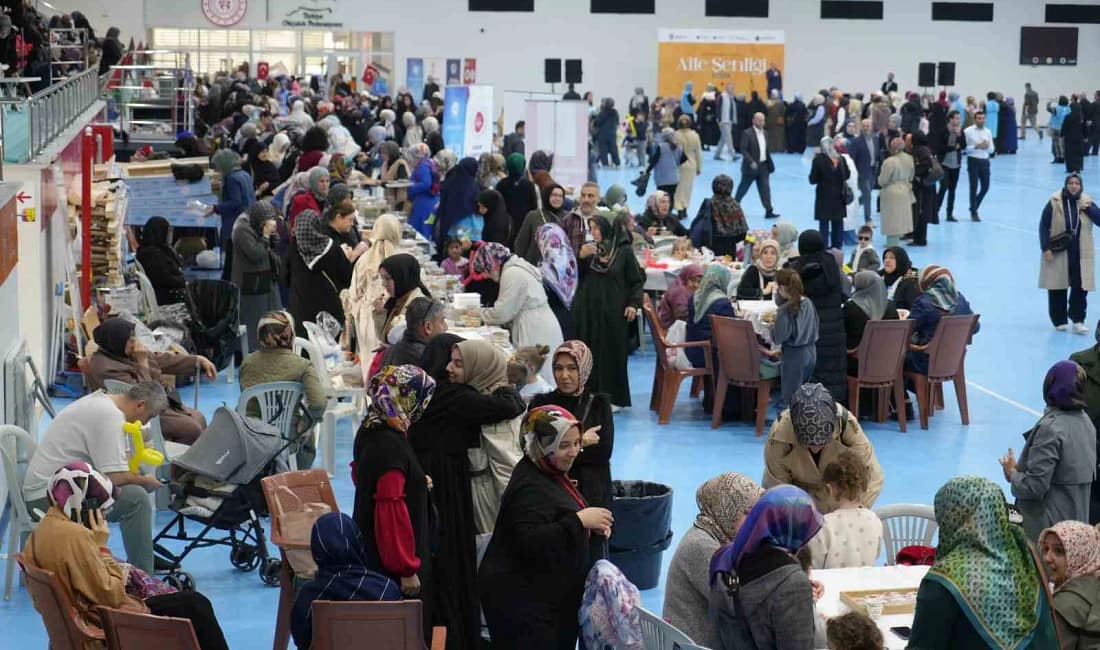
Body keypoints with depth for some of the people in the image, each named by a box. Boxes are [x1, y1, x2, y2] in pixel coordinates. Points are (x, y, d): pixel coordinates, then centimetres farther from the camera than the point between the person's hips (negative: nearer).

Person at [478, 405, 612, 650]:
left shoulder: (550, 473, 11)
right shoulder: (530, 487, -21)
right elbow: (530, 543, -31)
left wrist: (590, 525, 7)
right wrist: (579, 520, -30)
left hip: (551, 594, 10)